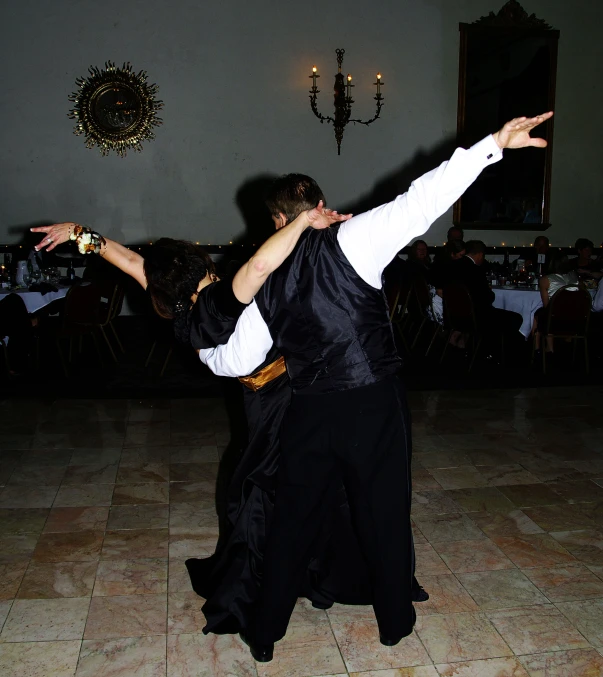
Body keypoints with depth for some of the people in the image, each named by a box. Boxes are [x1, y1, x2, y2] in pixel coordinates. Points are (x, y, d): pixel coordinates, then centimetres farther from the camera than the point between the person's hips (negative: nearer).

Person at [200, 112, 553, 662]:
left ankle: (265, 635, 31)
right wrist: (493, 145, -16)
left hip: (310, 414, 3)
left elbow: (234, 361, 7)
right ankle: (395, 621, 36)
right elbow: (419, 203, -16)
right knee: (385, 513, 16)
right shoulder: (349, 240, -6)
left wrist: (202, 342, 29)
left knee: (294, 519, 17)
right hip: (375, 404, -2)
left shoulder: (270, 283, 4)